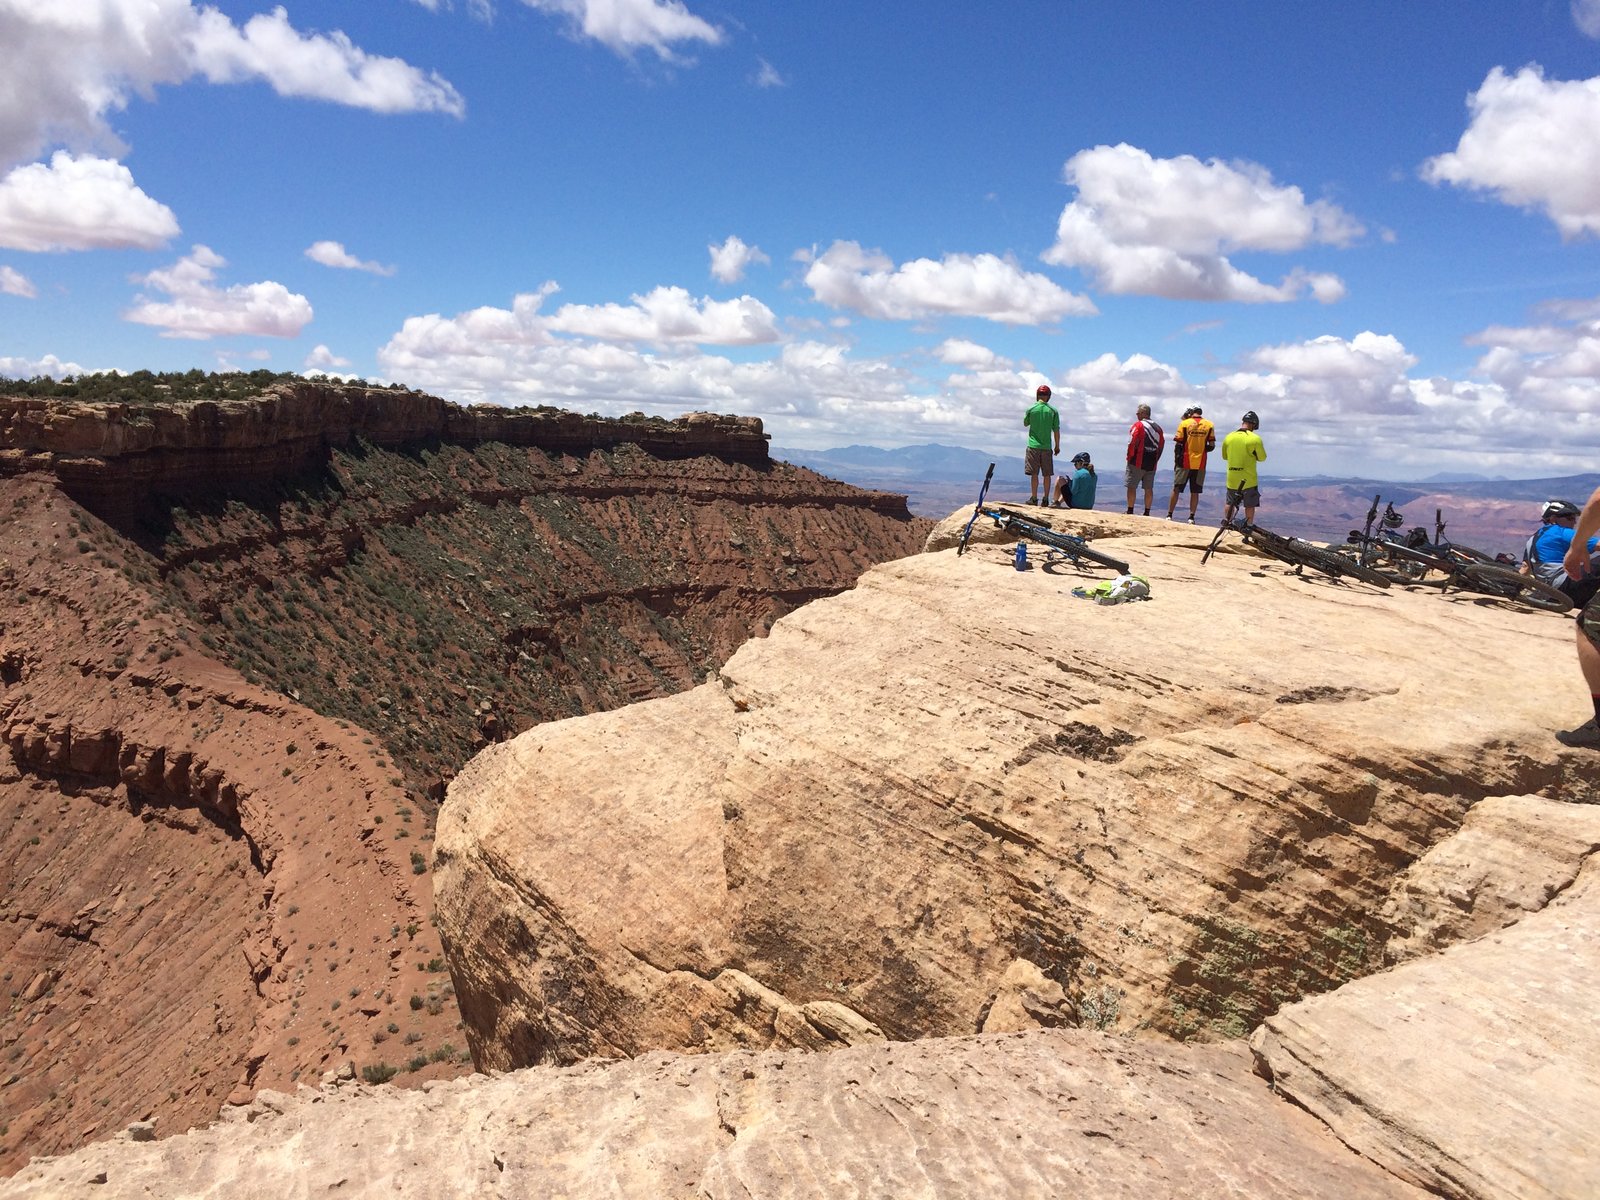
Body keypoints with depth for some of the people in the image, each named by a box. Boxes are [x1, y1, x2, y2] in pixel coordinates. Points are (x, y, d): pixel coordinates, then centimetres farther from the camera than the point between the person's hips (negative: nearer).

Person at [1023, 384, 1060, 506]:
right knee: (1047, 475, 7)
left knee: (1034, 474, 0)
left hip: (1033, 446, -1)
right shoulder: (1053, 411, -1)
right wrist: (1057, 446, 11)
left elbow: (1025, 423, 14)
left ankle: (1034, 498, -2)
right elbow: (1056, 431, 2)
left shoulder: (1031, 409, -4)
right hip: (1047, 447, 1)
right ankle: (1046, 499, 7)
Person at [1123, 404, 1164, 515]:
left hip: (1137, 463, -6)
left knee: (1131, 487, 1)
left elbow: (1132, 443, -14)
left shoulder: (1138, 425, -7)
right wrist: (1155, 460, 16)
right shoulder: (1158, 428, 12)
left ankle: (1130, 511, -1)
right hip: (1152, 464, 6)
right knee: (1148, 489, 9)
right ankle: (1147, 512, 11)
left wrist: (1129, 457, -3)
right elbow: (1162, 445, 12)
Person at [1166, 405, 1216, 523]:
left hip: (1185, 462, -2)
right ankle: (1191, 517, 5)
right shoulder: (1209, 425, 2)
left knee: (1176, 490, 7)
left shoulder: (1184, 424, -4)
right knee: (1195, 492, 7)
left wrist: (1177, 460, 6)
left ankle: (1169, 515, 8)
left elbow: (1178, 444, -4)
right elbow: (1212, 446, 2)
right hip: (1200, 464, 2)